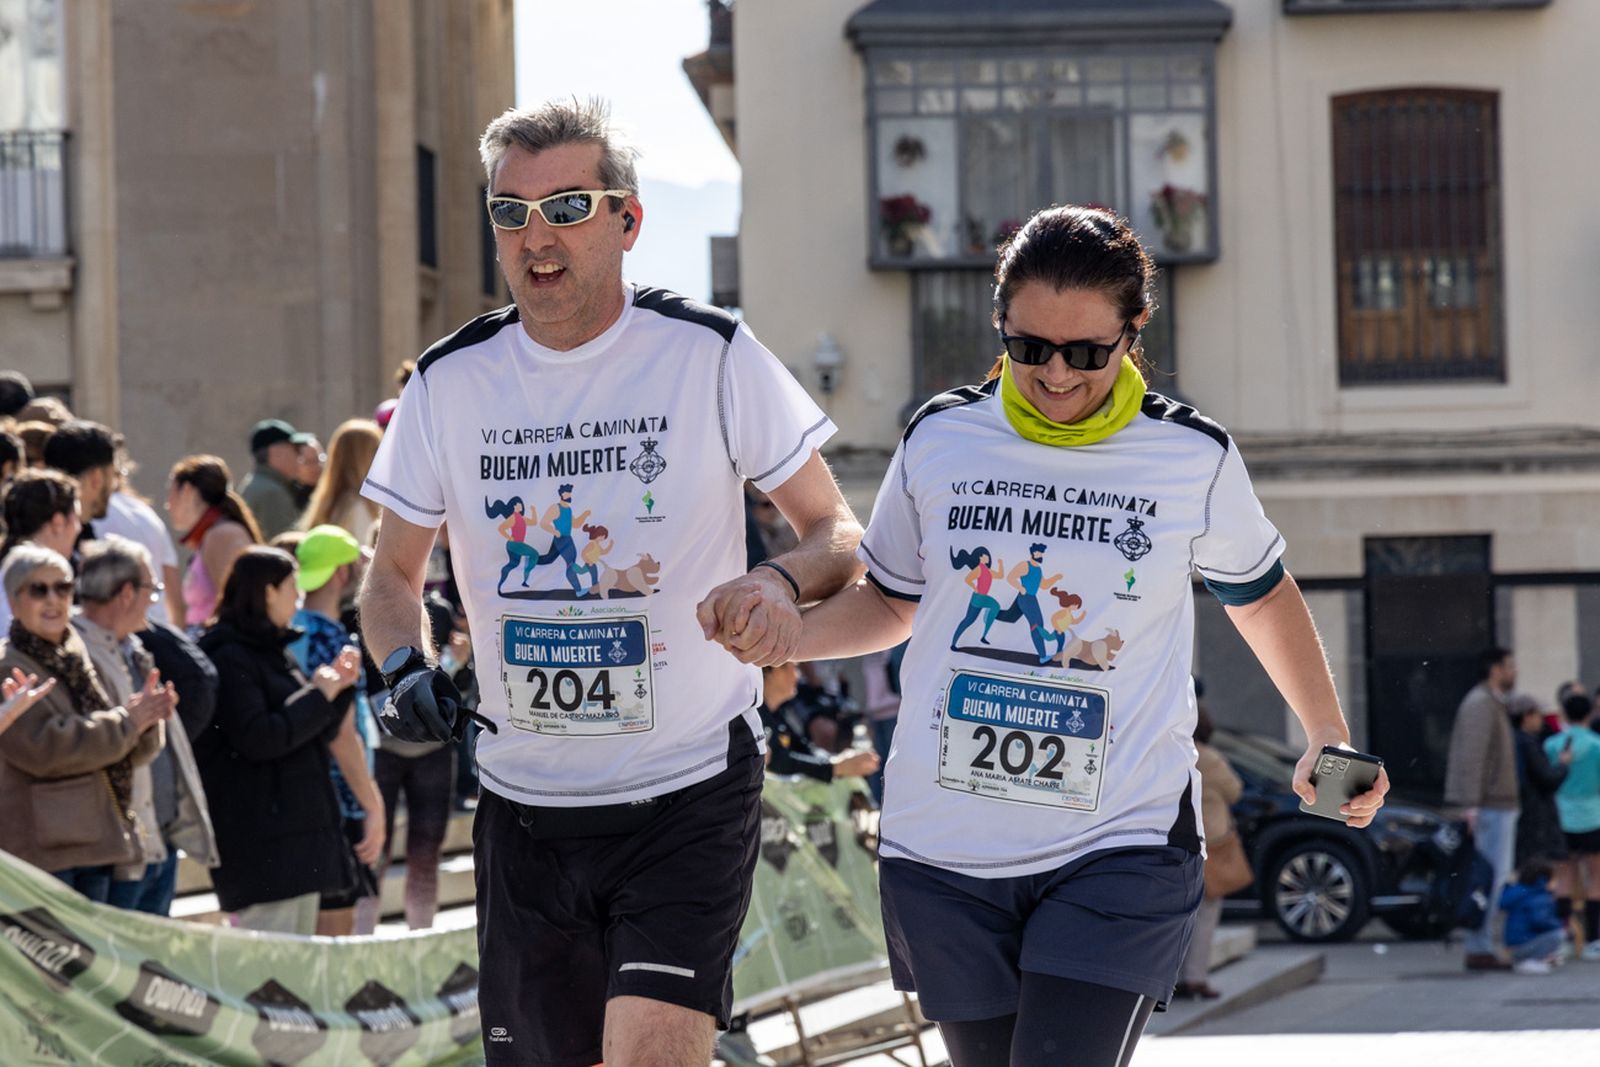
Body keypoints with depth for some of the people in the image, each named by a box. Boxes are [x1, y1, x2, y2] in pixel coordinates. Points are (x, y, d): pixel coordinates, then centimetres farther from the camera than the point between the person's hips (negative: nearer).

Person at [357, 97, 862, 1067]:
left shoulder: (713, 357, -5)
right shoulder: (449, 384, 2)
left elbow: (839, 534, 0)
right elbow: (395, 574, 13)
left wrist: (784, 582, -23)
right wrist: (407, 670, -8)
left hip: (691, 793, -3)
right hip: (525, 801, 4)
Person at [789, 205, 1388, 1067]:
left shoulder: (1195, 459, -1)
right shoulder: (938, 440, 2)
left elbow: (1258, 594, 17)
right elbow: (889, 604, 15)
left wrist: (1328, 738, 9)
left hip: (1120, 852, -3)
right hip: (945, 850, 3)